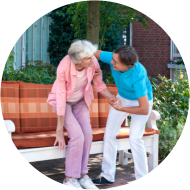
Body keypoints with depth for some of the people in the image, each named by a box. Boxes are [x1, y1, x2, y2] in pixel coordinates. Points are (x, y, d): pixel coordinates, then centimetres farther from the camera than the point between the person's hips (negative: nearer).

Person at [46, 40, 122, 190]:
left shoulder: (93, 63, -24)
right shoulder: (63, 68, -34)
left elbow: (99, 85, -7)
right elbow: (61, 100, -30)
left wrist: (112, 97, -25)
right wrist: (59, 130, -26)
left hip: (80, 101, 4)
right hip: (64, 101, -4)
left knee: (87, 135, -12)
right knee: (77, 135, -20)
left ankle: (82, 175, 3)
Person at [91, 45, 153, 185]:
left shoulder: (138, 77, -41)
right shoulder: (112, 58, -27)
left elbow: (144, 110, -38)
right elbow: (95, 53, -7)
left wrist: (120, 109, -34)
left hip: (141, 101, -6)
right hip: (122, 97, 6)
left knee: (135, 138, -17)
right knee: (110, 134, 1)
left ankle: (142, 178, -3)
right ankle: (108, 176, 9)